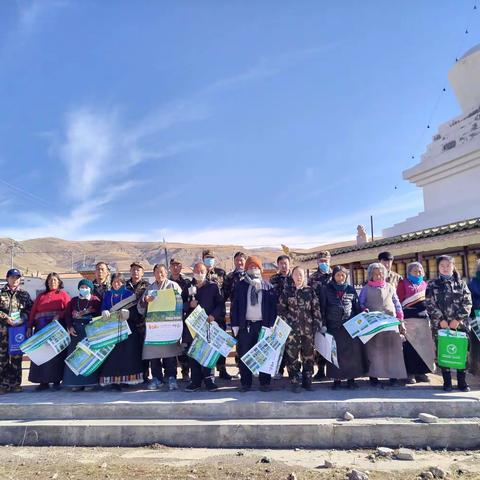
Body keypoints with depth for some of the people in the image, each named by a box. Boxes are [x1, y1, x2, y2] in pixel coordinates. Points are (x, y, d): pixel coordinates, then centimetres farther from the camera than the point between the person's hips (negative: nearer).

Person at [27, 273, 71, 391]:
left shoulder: (63, 294, 10)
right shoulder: (41, 296, 19)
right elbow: (33, 312, 12)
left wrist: (59, 316, -19)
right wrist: (30, 327, 3)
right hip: (41, 329, 3)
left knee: (57, 354, -3)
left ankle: (56, 381, 3)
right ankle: (43, 381, 6)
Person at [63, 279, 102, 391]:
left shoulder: (95, 300, 4)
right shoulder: (73, 301, 13)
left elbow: (99, 314, -5)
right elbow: (68, 315, 7)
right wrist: (70, 327, -8)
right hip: (76, 331, 3)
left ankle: (90, 382, 3)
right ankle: (76, 382, 8)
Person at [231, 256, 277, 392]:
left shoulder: (268, 286, 6)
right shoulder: (240, 286, 7)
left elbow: (273, 306, 3)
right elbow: (234, 306, 5)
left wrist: (271, 324, -5)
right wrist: (235, 325, -2)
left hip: (263, 325, 0)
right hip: (245, 325, 1)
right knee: (244, 355, 4)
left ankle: (265, 383, 16)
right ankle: (245, 383, 15)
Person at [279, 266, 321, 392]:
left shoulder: (310, 290, 7)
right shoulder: (286, 291, 4)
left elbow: (316, 308, 6)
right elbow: (281, 309, 4)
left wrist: (317, 324, 0)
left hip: (308, 328, 2)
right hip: (292, 328, -2)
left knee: (308, 355, 8)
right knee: (292, 356, -2)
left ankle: (307, 380, 22)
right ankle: (295, 382, 8)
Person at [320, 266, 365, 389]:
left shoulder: (351, 289, 8)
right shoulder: (326, 290, 4)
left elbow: (357, 307, 12)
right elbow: (322, 309, 3)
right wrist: (323, 325, -3)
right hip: (333, 327, -1)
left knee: (352, 352, 1)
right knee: (335, 353, 2)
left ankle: (351, 379, 11)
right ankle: (337, 379, 11)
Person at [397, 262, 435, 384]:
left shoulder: (425, 284, 19)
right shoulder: (403, 283, 7)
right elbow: (399, 300, 0)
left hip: (424, 317, 5)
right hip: (409, 318, -4)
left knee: (424, 345, 5)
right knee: (410, 345, -6)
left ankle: (421, 372, 15)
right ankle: (410, 373, 0)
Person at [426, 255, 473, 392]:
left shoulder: (461, 283, 9)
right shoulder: (432, 284, 5)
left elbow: (467, 303, 1)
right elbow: (430, 304, -2)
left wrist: (458, 319, -10)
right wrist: (441, 320, -11)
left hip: (460, 323, 1)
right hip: (440, 324, -1)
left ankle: (462, 382, 13)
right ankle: (447, 382, 11)